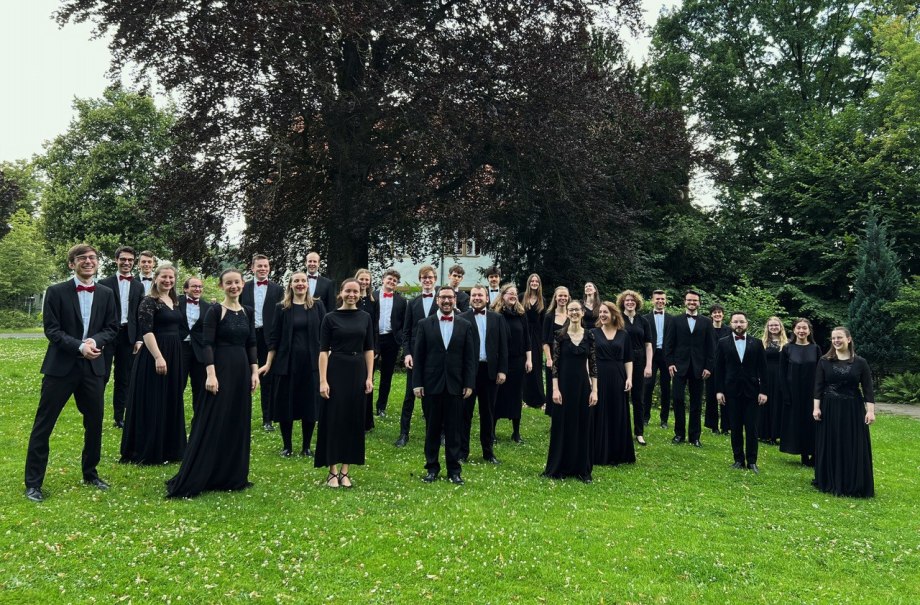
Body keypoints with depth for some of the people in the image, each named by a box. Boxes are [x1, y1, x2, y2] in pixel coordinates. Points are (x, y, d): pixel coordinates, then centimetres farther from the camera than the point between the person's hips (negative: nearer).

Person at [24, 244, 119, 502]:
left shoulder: (106, 294, 7)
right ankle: (33, 483, 10)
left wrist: (96, 341, -14)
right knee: (43, 425, 0)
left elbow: (112, 328, 5)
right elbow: (51, 330, -8)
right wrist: (79, 346, -20)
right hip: (61, 367, -3)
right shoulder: (56, 292, -3)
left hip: (93, 367, 4)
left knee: (94, 423, 11)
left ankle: (90, 474, 29)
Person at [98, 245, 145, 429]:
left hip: (128, 336, 3)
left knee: (124, 379, 7)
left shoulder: (139, 286, 11)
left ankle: (119, 417, 14)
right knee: (102, 375, -6)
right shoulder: (105, 283, 2)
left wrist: (139, 339, 2)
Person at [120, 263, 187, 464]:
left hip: (174, 356, 8)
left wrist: (174, 356, 17)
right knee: (152, 404, 0)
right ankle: (147, 452, 11)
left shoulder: (175, 302, 13)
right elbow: (146, 331, -19)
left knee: (171, 403, 14)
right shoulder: (149, 301, -10)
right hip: (154, 355, -8)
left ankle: (168, 449, 25)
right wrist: (158, 357, -26)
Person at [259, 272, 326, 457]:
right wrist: (268, 363, 0)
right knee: (285, 404, 4)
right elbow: (274, 337, 3)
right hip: (287, 362, 0)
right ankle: (287, 446, 18)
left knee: (310, 404, 4)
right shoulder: (282, 308, 3)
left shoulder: (317, 306, 3)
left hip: (311, 362, 0)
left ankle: (306, 446, 17)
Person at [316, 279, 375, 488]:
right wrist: (323, 380, -12)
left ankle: (345, 471, 16)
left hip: (358, 372, 3)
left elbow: (369, 349, 8)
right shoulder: (330, 318, -2)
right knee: (334, 420, 0)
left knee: (354, 420, 6)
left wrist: (370, 377, 0)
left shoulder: (365, 318, 7)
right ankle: (333, 471, 9)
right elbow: (323, 351, -5)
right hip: (336, 371, -3)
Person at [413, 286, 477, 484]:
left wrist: (469, 384, -2)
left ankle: (454, 470, 14)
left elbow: (470, 357, 4)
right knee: (432, 429, 8)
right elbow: (418, 356, 2)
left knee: (454, 430, 4)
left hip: (455, 385, 0)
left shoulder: (465, 325, 5)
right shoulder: (425, 324, 3)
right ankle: (432, 468, 19)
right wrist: (417, 383, -4)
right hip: (431, 384, 0)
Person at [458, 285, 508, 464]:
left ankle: (488, 451, 22)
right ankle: (462, 451, 15)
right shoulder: (462, 319, -2)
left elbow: (503, 346, 5)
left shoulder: (497, 318, 7)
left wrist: (502, 370, -1)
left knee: (488, 412, 11)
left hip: (490, 371, 3)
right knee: (465, 412, 6)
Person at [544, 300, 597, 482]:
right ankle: (558, 468, 16)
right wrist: (555, 388, -11)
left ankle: (582, 469, 19)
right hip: (564, 385, -2)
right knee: (561, 426, 4)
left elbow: (593, 364, 4)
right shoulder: (560, 335, -3)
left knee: (583, 426, 8)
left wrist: (594, 390, -1)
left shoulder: (589, 336, 3)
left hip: (583, 385, 2)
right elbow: (554, 363, -4)